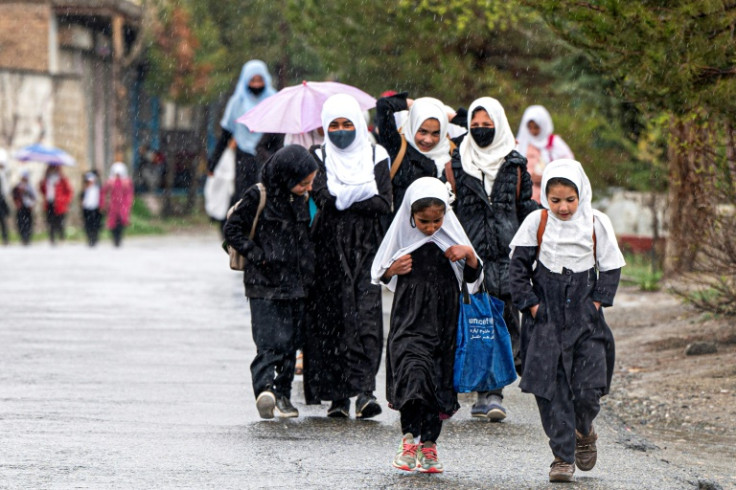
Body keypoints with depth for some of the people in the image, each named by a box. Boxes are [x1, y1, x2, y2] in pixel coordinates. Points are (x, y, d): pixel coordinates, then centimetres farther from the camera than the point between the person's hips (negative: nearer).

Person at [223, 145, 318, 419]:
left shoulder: (302, 200, 11)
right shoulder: (258, 198, -8)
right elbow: (232, 230, -5)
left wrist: (308, 273, 14)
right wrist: (256, 254, -14)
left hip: (296, 285, 6)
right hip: (265, 285, -6)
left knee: (291, 342, 7)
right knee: (270, 341, -17)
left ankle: (282, 394, 14)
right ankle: (264, 388, -28)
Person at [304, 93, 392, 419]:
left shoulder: (376, 157, 9)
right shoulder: (319, 158, 8)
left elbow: (384, 204, -2)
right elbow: (324, 198, -8)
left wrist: (343, 199, -8)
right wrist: (363, 194, -8)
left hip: (366, 249, 0)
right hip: (330, 250, 0)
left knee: (367, 316, -14)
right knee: (331, 318, -3)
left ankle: (364, 389, -22)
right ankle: (337, 395, 2)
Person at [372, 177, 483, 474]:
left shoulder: (451, 237, 3)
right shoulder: (402, 236, 1)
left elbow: (473, 276, 10)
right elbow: (381, 276, 12)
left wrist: (469, 254, -8)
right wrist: (394, 269, -9)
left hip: (443, 320, 2)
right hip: (409, 318, -2)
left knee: (440, 380, 3)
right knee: (413, 371, -20)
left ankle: (429, 444, 14)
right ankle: (409, 439, -11)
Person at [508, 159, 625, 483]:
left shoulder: (596, 224, -1)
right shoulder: (536, 223, -2)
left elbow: (611, 268, 8)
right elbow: (518, 266, 3)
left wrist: (598, 300, -3)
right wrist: (528, 302, -4)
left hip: (585, 319, 0)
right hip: (546, 321, 0)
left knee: (588, 389, -5)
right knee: (551, 389, -3)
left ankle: (584, 432, 26)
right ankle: (563, 455, 5)